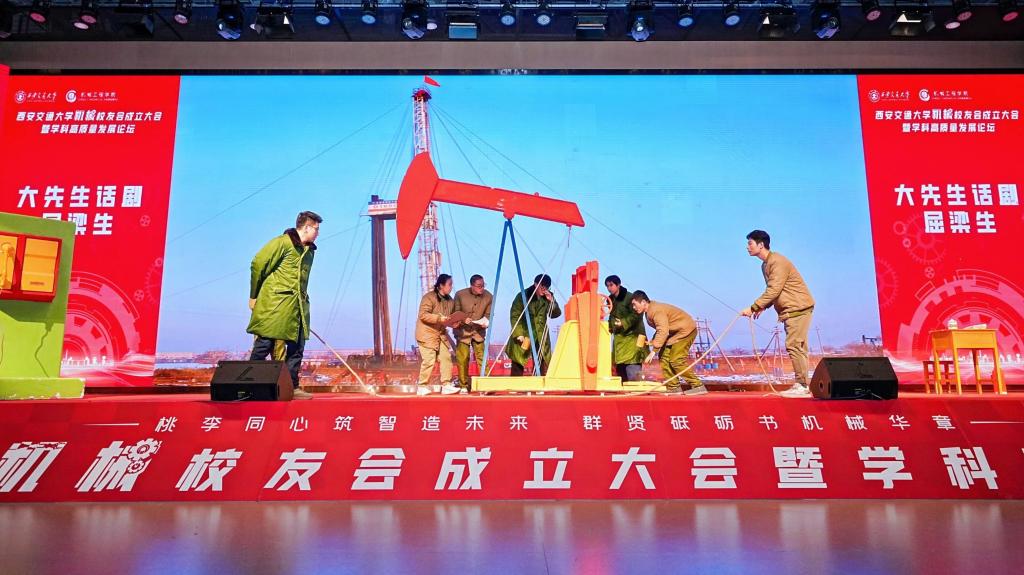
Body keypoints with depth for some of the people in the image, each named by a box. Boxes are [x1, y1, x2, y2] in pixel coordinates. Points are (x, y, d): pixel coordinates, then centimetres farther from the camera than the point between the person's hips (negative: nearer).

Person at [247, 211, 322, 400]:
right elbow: (257, 264, -7)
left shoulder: (309, 251, 18)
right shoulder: (282, 242, -6)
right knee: (264, 344, -5)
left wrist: (303, 300, 16)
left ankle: (291, 387, 13)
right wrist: (254, 296, -4)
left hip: (297, 306, 8)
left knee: (297, 347, 6)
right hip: (274, 304, -8)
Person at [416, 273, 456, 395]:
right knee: (429, 361, -8)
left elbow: (451, 317, 16)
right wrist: (439, 318, -27)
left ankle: (447, 385, 7)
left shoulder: (450, 300, 8)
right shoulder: (429, 297, -14)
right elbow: (423, 315, -20)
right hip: (427, 334, -7)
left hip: (441, 334, 7)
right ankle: (422, 387, 3)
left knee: (446, 358, 0)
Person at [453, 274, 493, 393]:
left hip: (478, 331, 1)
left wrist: (486, 322, -18)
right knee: (462, 359, -1)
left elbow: (488, 314, 3)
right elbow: (456, 312, -2)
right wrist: (463, 319, -21)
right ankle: (464, 386, 11)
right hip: (462, 331, -1)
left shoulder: (488, 297, -7)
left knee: (482, 357, -7)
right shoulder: (460, 294, -10)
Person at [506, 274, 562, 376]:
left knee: (542, 368, -3)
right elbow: (514, 316, -7)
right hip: (523, 335, -3)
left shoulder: (548, 297, 6)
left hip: (540, 337, 3)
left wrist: (551, 301, -15)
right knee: (517, 368, -1)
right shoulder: (523, 296, -6)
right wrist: (519, 334, -15)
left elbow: (556, 314, 2)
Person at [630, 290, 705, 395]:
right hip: (675, 332, 11)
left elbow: (663, 331, -32)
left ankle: (698, 386, -12)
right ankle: (673, 387, 8)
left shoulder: (656, 310, -24)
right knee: (664, 357, 5)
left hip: (686, 330, -11)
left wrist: (654, 351, -32)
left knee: (676, 360, -17)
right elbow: (661, 329, 13)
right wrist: (652, 341, -3)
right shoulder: (649, 311, 8)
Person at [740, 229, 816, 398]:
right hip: (791, 310, 10)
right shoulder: (766, 264, 15)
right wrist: (762, 307, 2)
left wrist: (753, 308, -23)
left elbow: (773, 290, -24)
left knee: (794, 346, -12)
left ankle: (803, 386, -9)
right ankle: (801, 385, 15)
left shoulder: (777, 261, -16)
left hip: (798, 308, -10)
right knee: (797, 347, 10)